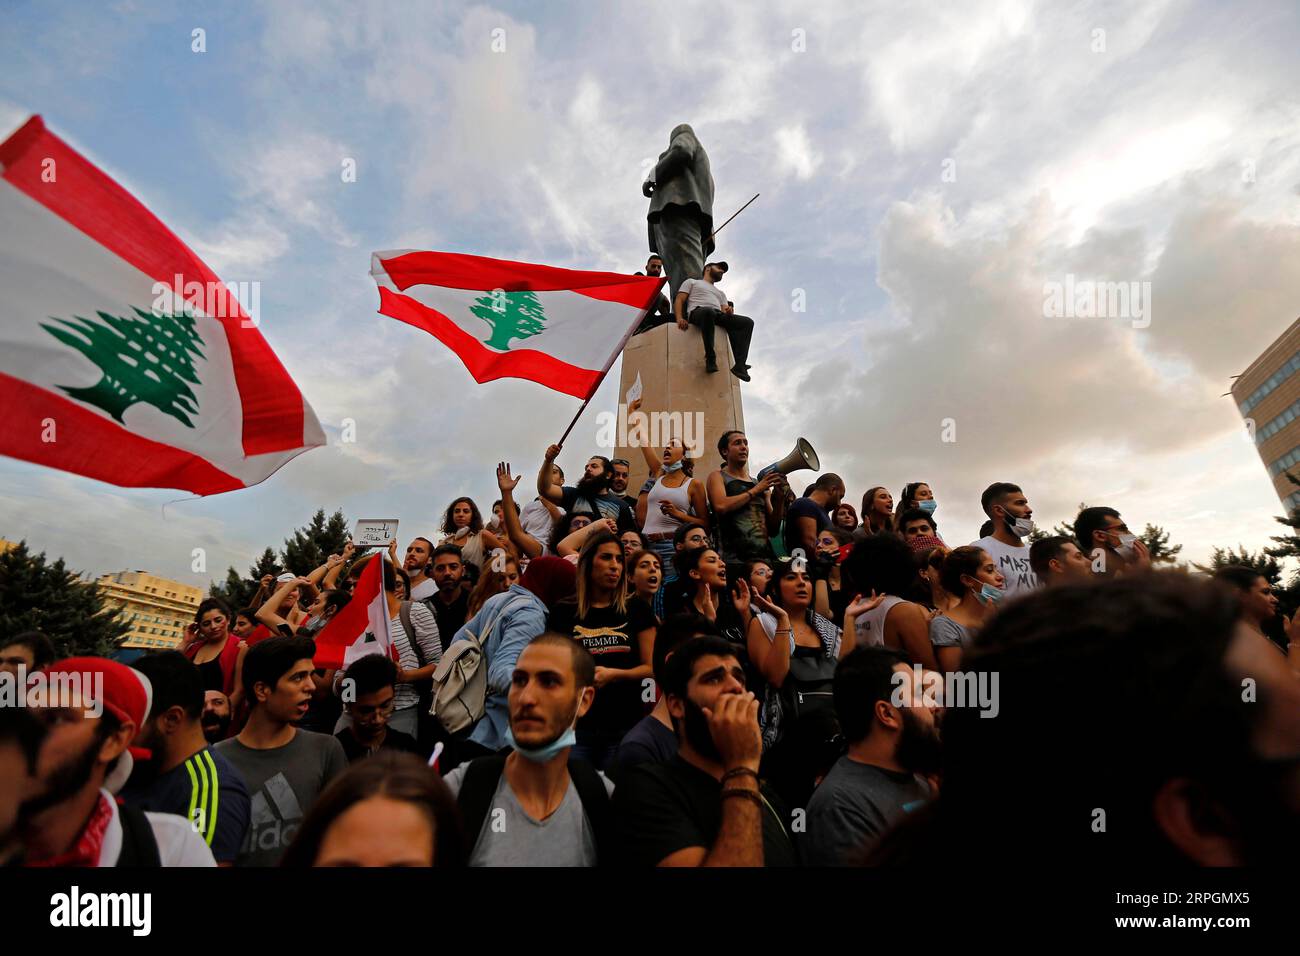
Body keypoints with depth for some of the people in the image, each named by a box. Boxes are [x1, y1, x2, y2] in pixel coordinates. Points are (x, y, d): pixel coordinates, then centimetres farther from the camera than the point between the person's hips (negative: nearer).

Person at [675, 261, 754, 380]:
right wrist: (679, 318, -11)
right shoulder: (691, 282, 27)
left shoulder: (720, 293, 41)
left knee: (747, 322, -19)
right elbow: (679, 300, 11)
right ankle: (710, 358, -38)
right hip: (698, 311, -6)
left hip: (719, 315, 6)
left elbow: (725, 310, 23)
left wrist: (729, 311, -4)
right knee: (709, 311, -43)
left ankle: (739, 365, -34)